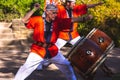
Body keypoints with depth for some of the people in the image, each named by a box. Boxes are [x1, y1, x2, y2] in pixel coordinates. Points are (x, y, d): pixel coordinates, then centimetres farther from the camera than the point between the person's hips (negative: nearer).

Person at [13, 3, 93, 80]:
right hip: (38, 50, -3)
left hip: (53, 50, 3)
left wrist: (85, 18, -16)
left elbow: (72, 20, -5)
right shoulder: (38, 20, -9)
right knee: (26, 67, -4)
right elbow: (24, 20, -18)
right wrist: (34, 9, -21)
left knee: (67, 66, 9)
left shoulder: (58, 21, -1)